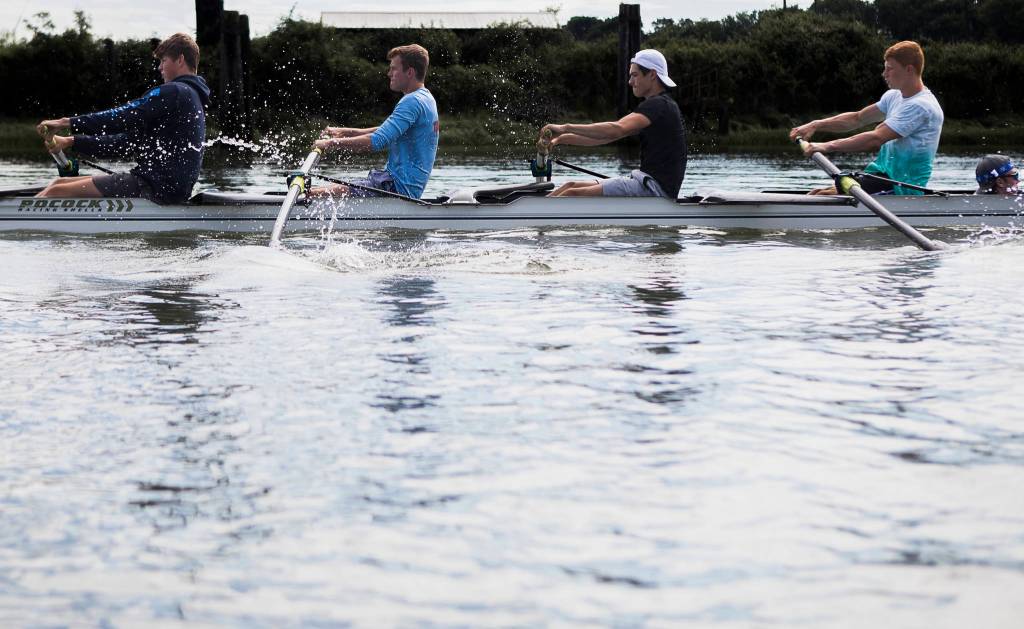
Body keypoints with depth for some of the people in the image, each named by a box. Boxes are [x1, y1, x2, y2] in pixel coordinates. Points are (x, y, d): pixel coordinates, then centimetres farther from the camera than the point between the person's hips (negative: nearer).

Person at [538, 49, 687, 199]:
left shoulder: (659, 105, -11)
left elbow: (616, 130, -27)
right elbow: (606, 137, 20)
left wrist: (567, 128, -26)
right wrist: (562, 139, 11)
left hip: (656, 189, -10)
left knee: (573, 194, -18)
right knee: (572, 186, 7)